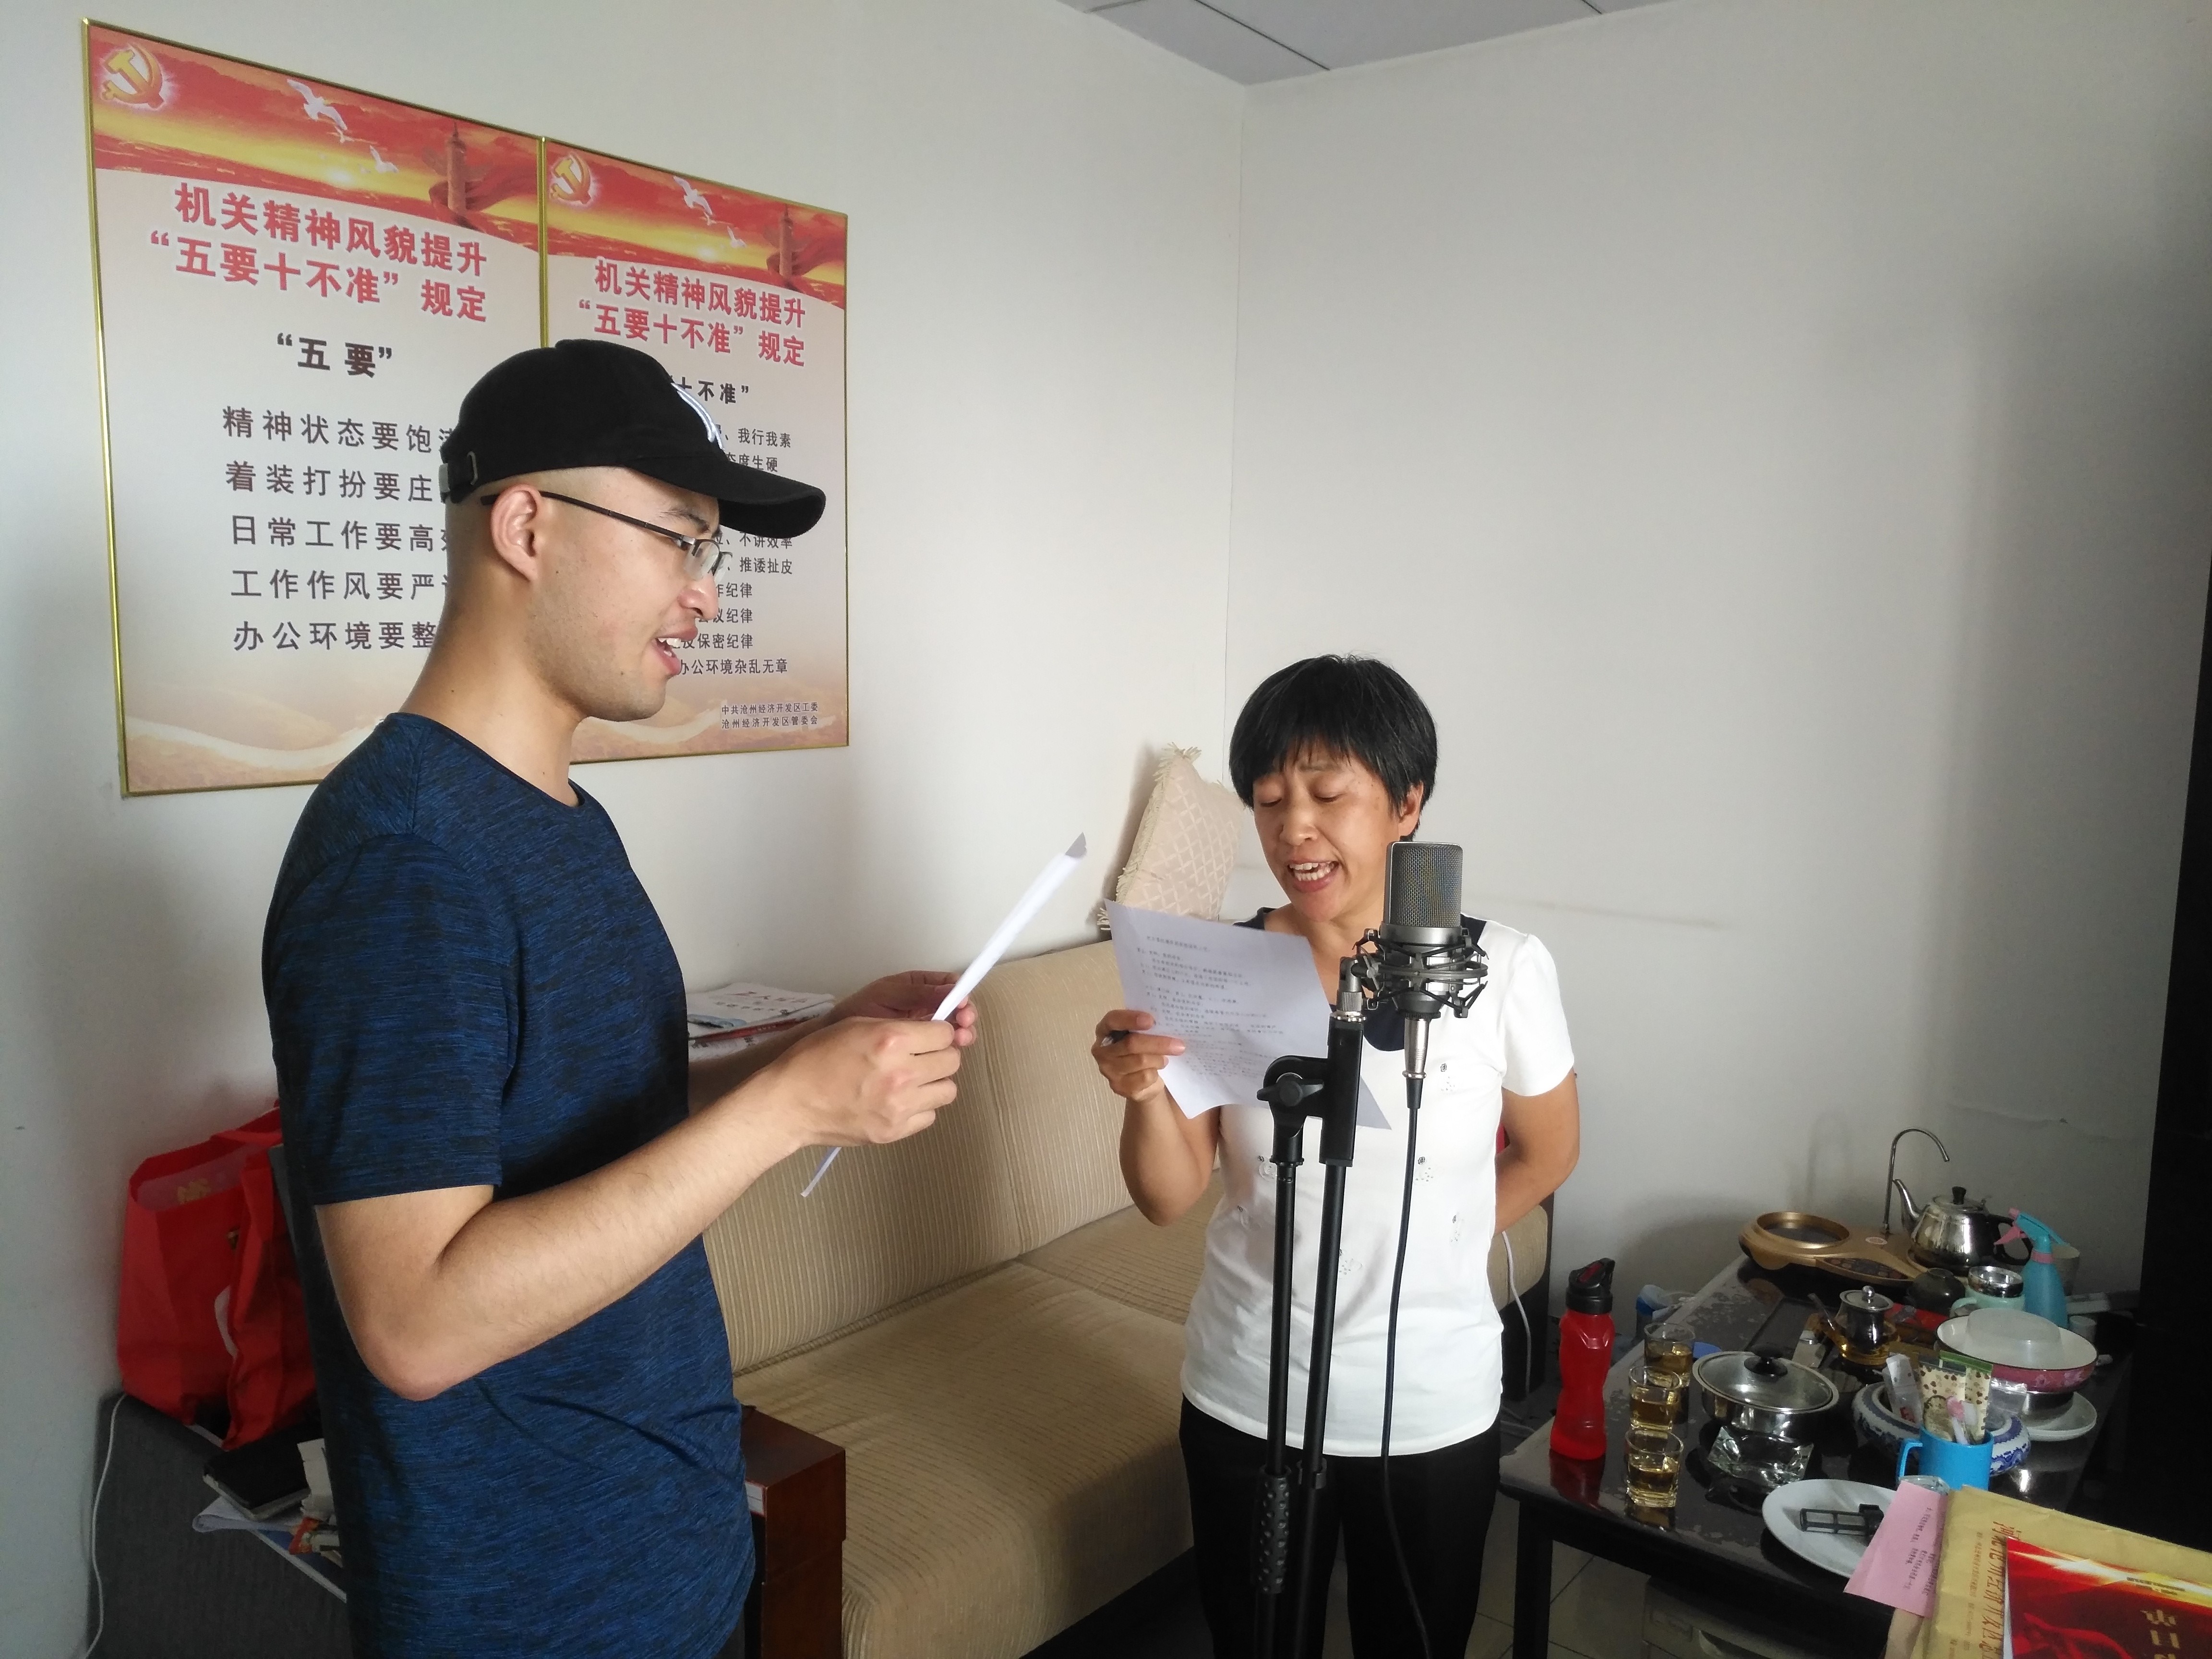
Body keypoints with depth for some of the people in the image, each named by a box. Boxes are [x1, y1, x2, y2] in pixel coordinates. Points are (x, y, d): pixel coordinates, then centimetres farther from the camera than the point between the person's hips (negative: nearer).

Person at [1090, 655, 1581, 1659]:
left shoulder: (1503, 969, -14)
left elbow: (1546, 1150, 3)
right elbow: (1169, 1198, -8)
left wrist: (1426, 1254, 4)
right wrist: (1143, 1092, -26)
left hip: (1435, 1405, 0)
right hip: (1248, 1398, 1)